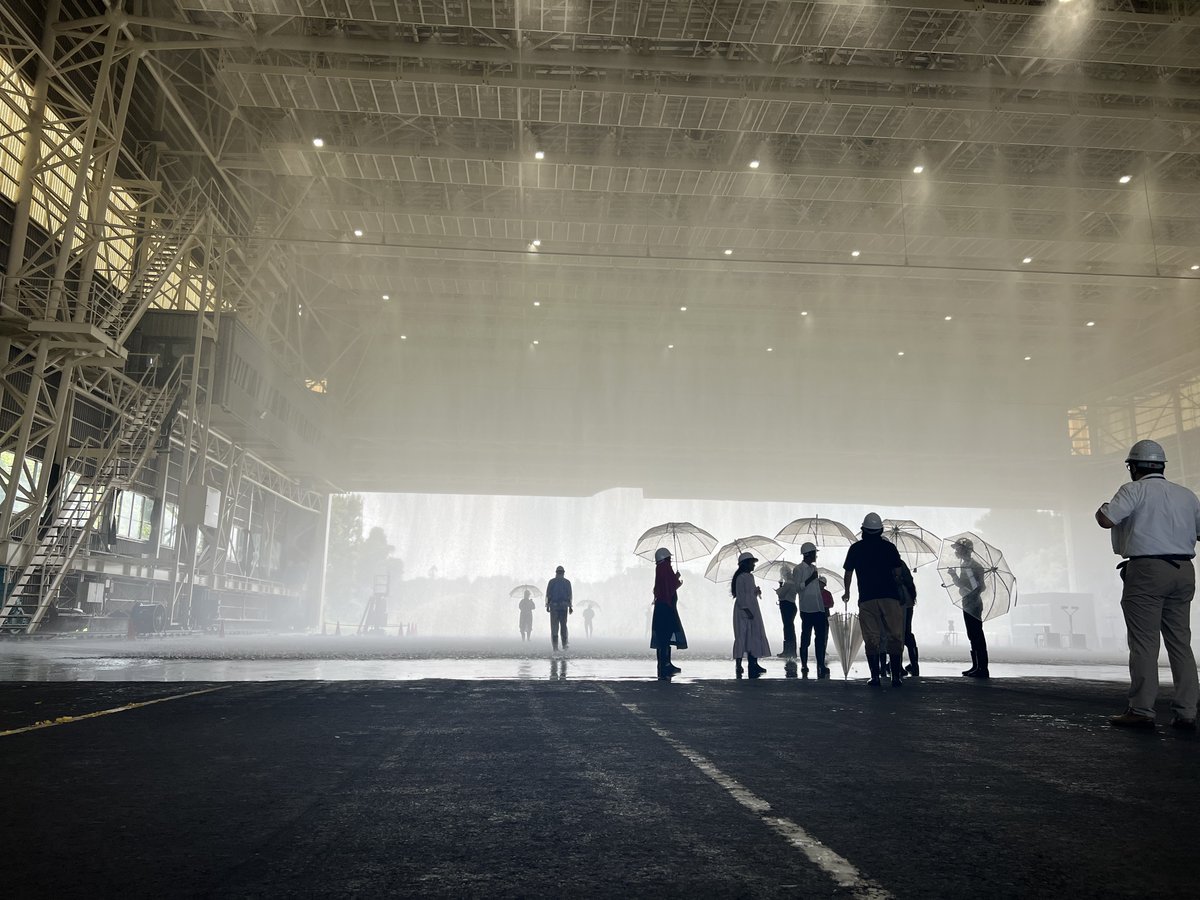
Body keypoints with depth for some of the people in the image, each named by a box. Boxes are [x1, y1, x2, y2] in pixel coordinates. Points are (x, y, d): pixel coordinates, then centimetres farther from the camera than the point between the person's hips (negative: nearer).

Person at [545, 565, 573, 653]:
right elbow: (569, 595, -1)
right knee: (563, 625, 14)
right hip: (564, 606, 1)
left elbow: (548, 594, -2)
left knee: (554, 626, 0)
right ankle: (564, 645, 12)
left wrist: (547, 606, 3)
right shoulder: (567, 582, 3)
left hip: (554, 606, -1)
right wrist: (570, 607, 2)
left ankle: (555, 646, -10)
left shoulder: (551, 581, 1)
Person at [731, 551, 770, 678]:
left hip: (752, 610, 10)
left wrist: (757, 590, 7)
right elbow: (740, 596, -17)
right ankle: (739, 664, -7)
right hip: (743, 611, -10)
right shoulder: (741, 577, -12)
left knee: (754, 636, 7)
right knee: (742, 636, -8)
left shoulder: (750, 576, 17)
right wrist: (746, 610, -22)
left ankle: (753, 664, 8)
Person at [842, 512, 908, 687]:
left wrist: (847, 592, 27)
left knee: (871, 640, 3)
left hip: (866, 599, 0)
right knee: (894, 637, 6)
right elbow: (898, 572, 8)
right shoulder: (889, 546, 6)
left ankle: (875, 677, 0)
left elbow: (848, 573, 12)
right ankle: (896, 676, 3)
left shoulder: (855, 548, 6)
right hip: (890, 597, 0)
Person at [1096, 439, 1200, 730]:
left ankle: (1141, 710, -3)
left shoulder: (1135, 490, -4)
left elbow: (1106, 520, -16)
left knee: (1144, 643, -4)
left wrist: (1102, 509, 6)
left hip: (1147, 569, -6)